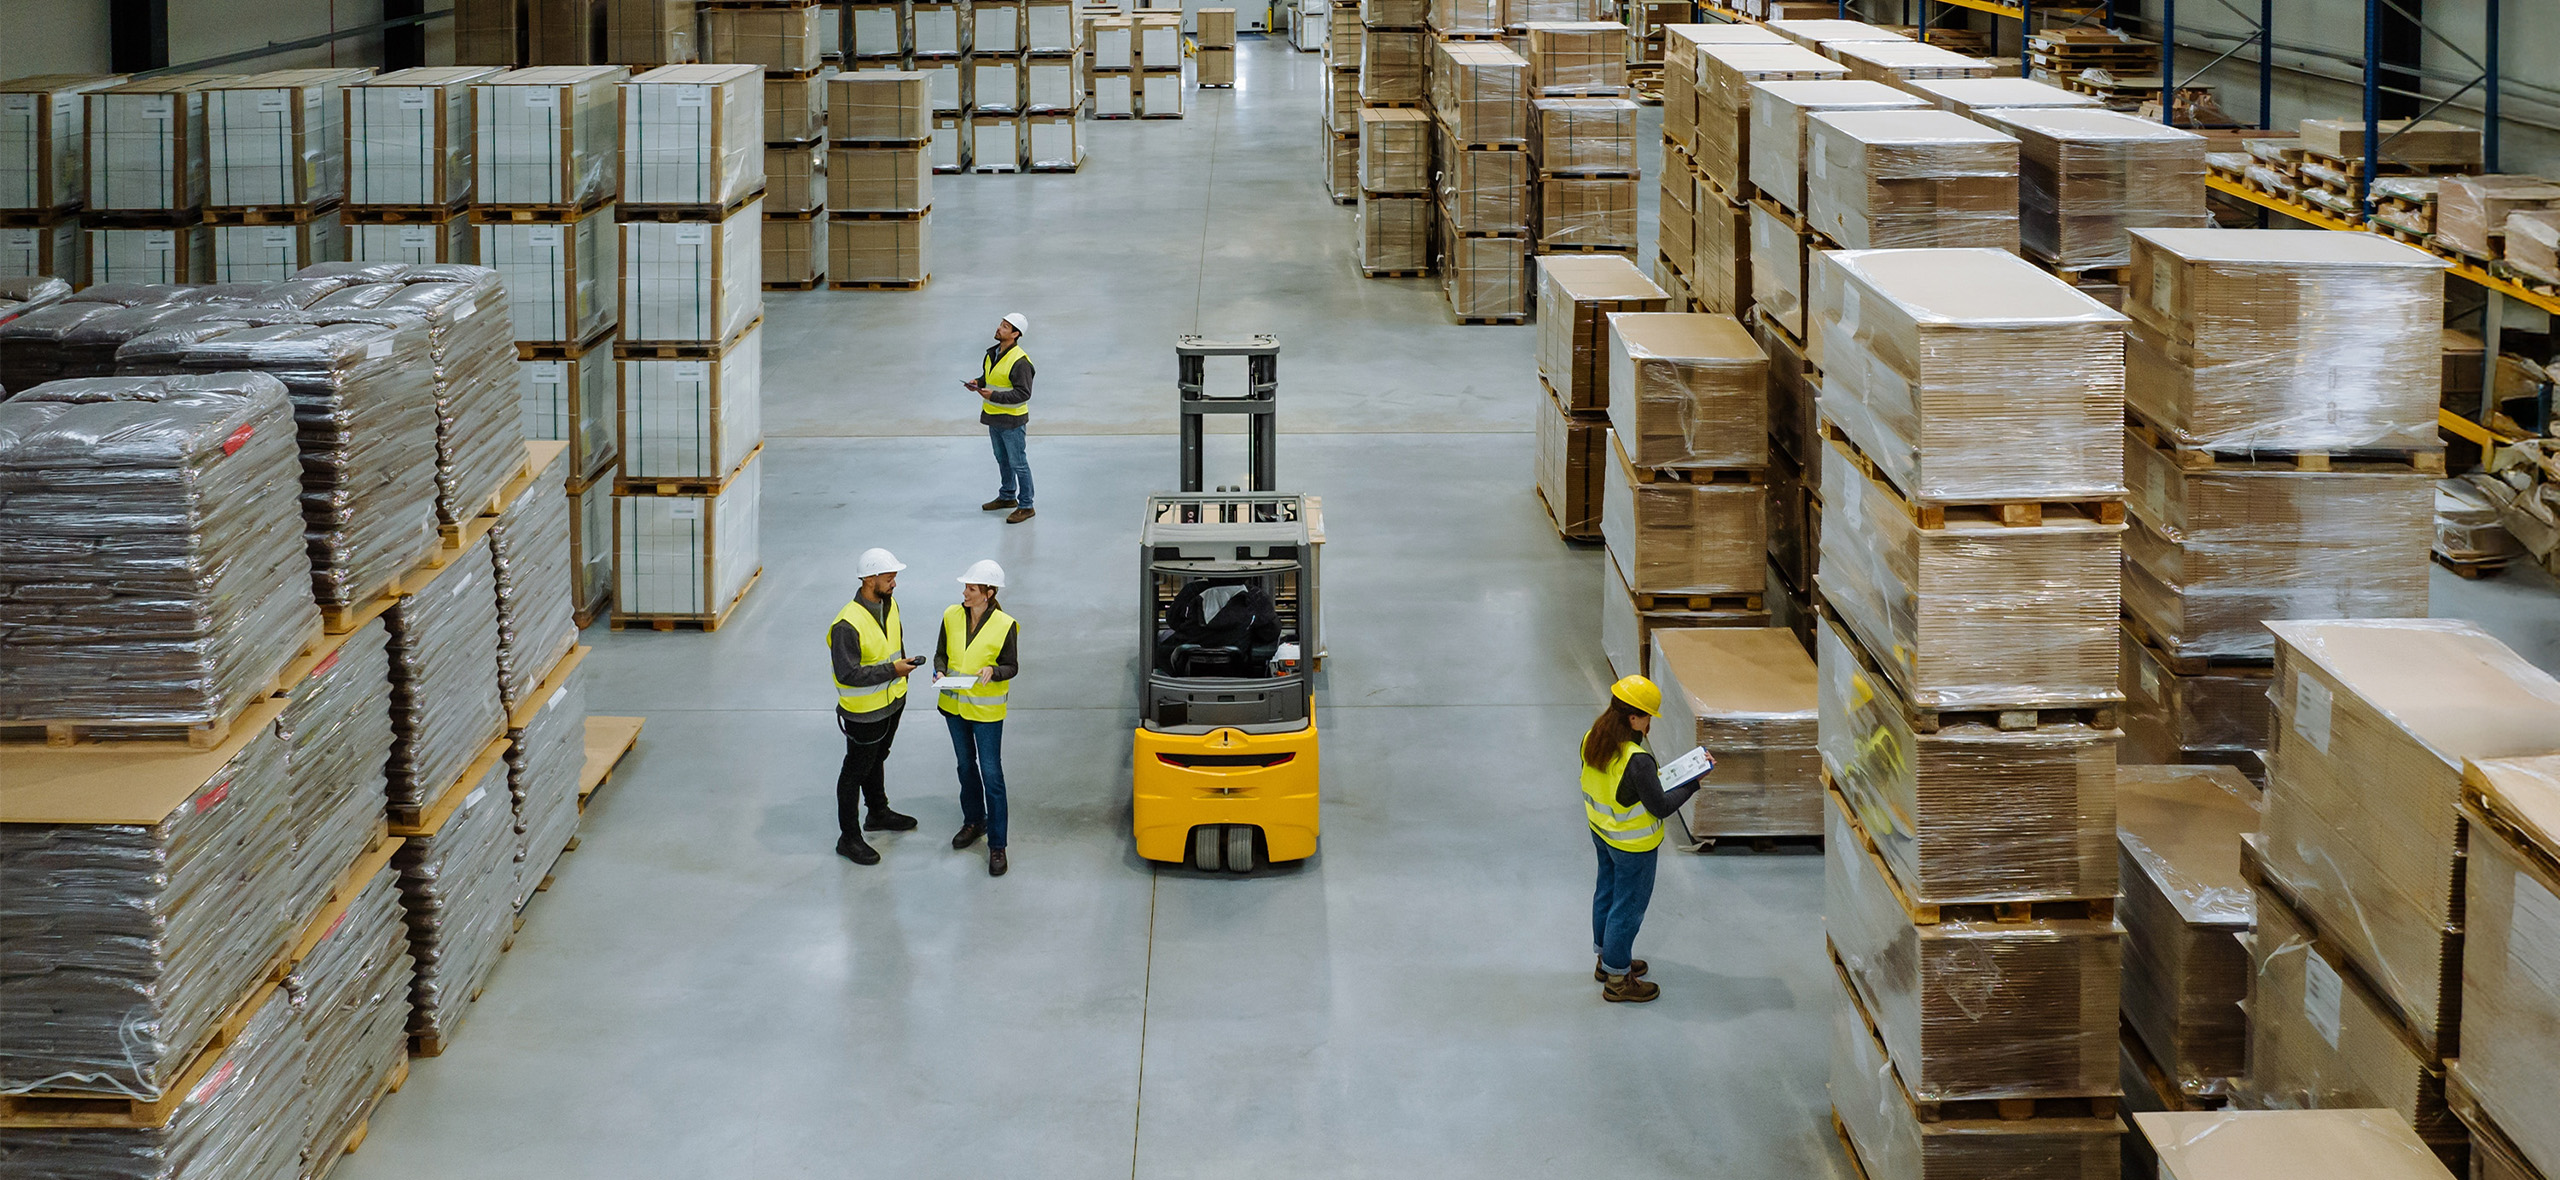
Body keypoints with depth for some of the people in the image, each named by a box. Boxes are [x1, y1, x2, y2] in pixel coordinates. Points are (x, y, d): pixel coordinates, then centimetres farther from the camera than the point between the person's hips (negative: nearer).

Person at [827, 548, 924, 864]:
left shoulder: (889, 605, -2)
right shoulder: (847, 624, -31)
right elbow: (848, 674, -30)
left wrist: (904, 664, 13)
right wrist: (891, 670, -29)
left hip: (892, 702, 8)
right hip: (864, 712, -8)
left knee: (876, 759, 28)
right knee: (856, 771, 6)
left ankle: (878, 813, 48)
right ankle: (848, 838, 19)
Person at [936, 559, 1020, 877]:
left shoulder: (1005, 625, -17)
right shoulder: (952, 616, -5)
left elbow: (1012, 667, -8)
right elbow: (941, 653, 7)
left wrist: (992, 671, -28)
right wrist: (940, 671, -14)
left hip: (986, 710, -5)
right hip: (954, 705, 5)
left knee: (991, 775, -3)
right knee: (966, 766, 21)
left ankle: (997, 845, 4)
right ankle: (974, 821, 40)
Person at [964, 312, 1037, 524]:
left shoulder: (1019, 361, -23)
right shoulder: (992, 354, 5)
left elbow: (1023, 393, -25)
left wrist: (994, 396, -29)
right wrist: (978, 384, -1)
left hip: (1012, 420, -9)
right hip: (993, 418, 9)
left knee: (1018, 463, -1)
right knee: (1002, 459, 22)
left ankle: (1025, 506, 8)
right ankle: (1007, 497, 38)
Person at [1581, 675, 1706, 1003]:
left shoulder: (1592, 740, -10)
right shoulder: (1637, 761, -34)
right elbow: (1661, 807, -25)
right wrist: (1692, 783, -14)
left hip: (1601, 833, 8)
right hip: (1632, 846, -8)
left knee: (1607, 893, 26)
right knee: (1629, 906, 9)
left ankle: (1606, 959, 45)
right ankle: (1617, 979, 24)